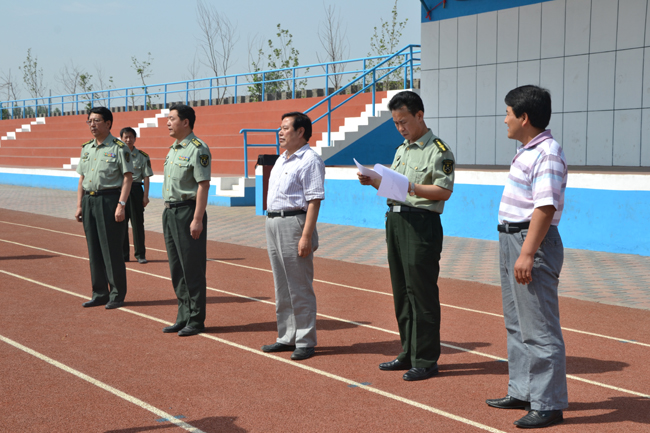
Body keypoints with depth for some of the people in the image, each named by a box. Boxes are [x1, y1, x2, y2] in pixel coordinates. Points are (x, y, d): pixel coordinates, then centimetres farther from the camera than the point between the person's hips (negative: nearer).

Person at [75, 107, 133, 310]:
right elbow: (82, 179, 16)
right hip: (89, 200, 7)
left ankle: (117, 295, 6)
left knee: (112, 249, -3)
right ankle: (99, 293, 18)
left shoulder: (119, 148, -6)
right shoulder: (86, 148, 14)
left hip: (109, 200, -7)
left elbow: (127, 178, -11)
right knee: (94, 249, 10)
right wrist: (79, 206, 10)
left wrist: (121, 205, -18)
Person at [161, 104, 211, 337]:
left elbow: (203, 185, -17)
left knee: (192, 268, -3)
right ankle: (183, 317, 21)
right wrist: (167, 212, 16)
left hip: (187, 212, -9)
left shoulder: (198, 149, -13)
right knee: (176, 268, 13)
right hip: (170, 212, 9)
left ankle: (196, 320, 5)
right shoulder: (174, 148, 16)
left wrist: (197, 219, -22)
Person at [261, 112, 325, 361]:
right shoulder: (282, 159, 18)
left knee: (300, 289, -3)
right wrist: (270, 231, 19)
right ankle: (286, 337, 24)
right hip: (273, 222, 9)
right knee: (282, 287, 15)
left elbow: (314, 201, -18)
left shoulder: (310, 160, -11)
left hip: (294, 223, -9)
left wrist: (306, 236, -24)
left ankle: (305, 342, 5)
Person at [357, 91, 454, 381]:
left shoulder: (438, 151, -7)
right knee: (401, 291, 12)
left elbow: (444, 191, -16)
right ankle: (408, 354, 21)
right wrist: (374, 182, 6)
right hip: (395, 220, 9)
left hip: (422, 224, -9)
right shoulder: (402, 149, 20)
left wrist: (411, 188, -26)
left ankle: (426, 360, 1)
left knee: (421, 291, -6)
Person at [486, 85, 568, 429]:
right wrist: (513, 249, 19)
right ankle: (522, 392, 29)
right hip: (511, 240, 11)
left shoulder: (547, 152, -18)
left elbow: (545, 208, -24)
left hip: (532, 243, -11)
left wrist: (527, 254, -27)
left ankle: (548, 404, 2)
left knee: (539, 328, -6)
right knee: (516, 324, 18)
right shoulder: (526, 151, 15)